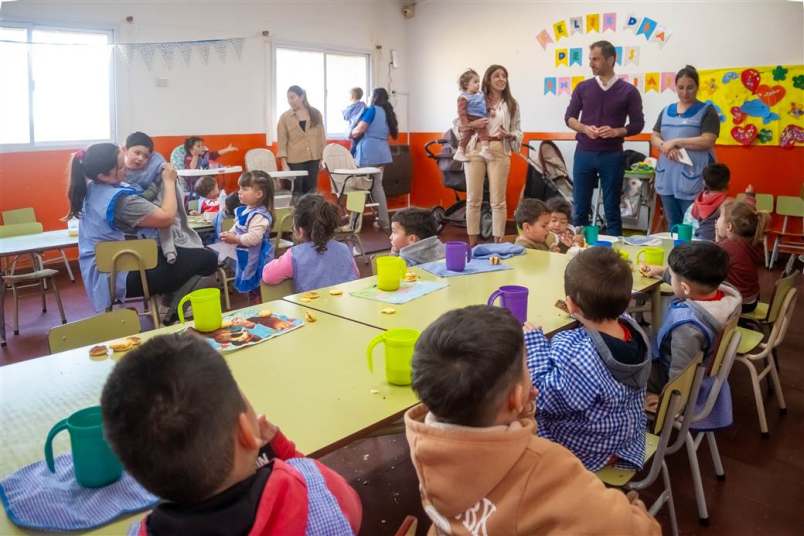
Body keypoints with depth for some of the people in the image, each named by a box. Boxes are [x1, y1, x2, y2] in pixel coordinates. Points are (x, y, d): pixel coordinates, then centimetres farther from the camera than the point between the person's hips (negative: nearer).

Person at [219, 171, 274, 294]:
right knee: (250, 287, 22)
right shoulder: (244, 210, 7)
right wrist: (230, 234, 0)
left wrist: (235, 239, -24)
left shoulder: (259, 216, -24)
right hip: (245, 256, 10)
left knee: (257, 289, 3)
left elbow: (253, 238, -31)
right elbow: (237, 227, 20)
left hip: (255, 258, -10)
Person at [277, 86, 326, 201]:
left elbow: (321, 136, 8)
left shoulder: (316, 114, 5)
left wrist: (323, 157, 4)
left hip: (313, 159, 2)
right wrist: (284, 163, -9)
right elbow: (282, 142, -2)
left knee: (311, 191, 8)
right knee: (297, 192, 0)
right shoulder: (284, 117, 0)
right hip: (295, 160, -2)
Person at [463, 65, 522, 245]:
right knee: (473, 198, 2)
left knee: (498, 200, 1)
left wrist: (509, 135, -11)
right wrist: (473, 124, -13)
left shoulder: (512, 104, 11)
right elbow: (458, 125, 5)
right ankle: (472, 243, 10)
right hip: (475, 150, 0)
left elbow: (518, 131, 10)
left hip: (499, 151, 1)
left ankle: (498, 242, 9)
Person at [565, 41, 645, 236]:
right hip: (584, 153, 2)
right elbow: (569, 117, 9)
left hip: (612, 155, -2)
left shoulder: (628, 91, 0)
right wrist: (584, 128, -11)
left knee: (612, 208, 4)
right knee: (580, 207, 5)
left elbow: (637, 124, 2)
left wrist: (616, 132, -16)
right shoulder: (583, 88, 6)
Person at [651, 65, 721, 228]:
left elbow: (707, 141, -12)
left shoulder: (706, 111, -1)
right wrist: (666, 147, -12)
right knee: (672, 226, 14)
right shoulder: (667, 111, 14)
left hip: (693, 180, -5)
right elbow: (654, 137, 9)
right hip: (667, 178, 5)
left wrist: (675, 142, -15)